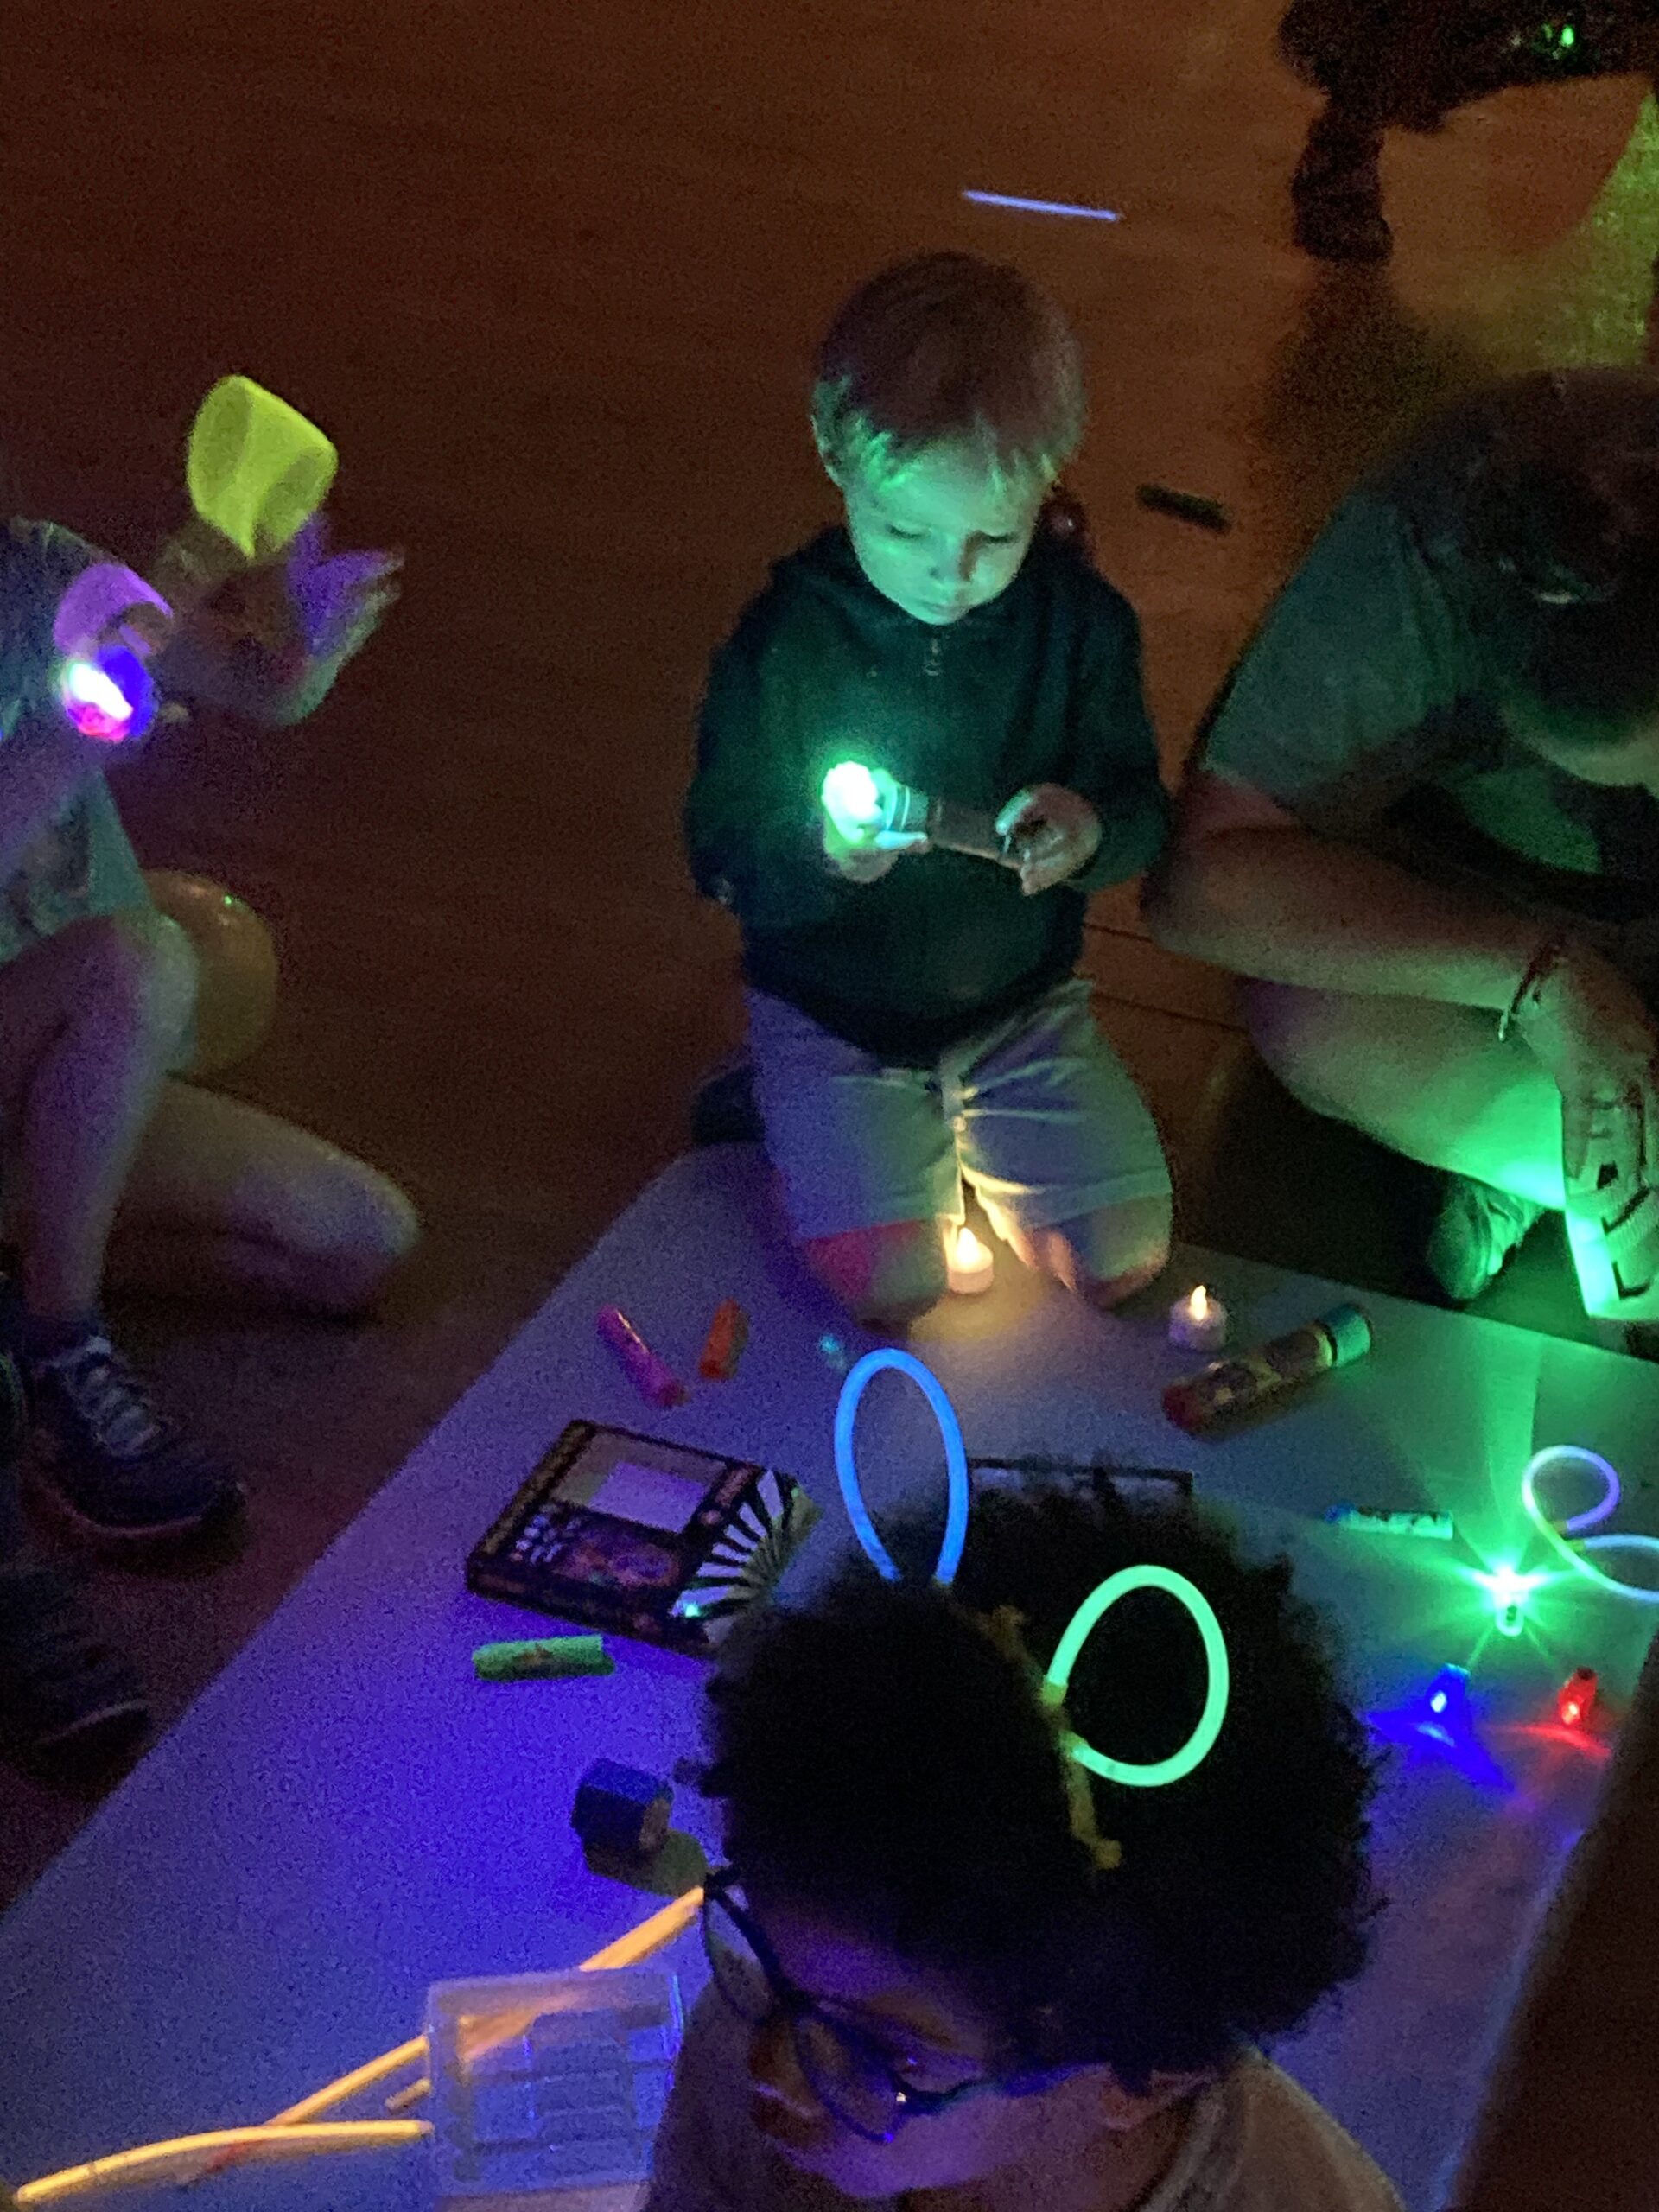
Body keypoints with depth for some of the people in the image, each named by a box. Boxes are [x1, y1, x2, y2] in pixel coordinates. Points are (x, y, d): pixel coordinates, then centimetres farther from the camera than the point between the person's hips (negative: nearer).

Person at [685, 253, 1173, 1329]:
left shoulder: (1081, 622, -8)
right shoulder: (783, 645, -16)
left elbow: (1143, 811, -1)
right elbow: (724, 857, -13)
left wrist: (1091, 830, -26)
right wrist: (821, 857, -36)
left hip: (1022, 999, 3)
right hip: (833, 1015, -2)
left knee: (1125, 1258, -8)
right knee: (888, 1288, -17)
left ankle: (964, 1134, 18)